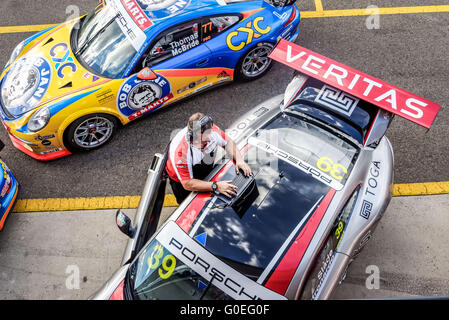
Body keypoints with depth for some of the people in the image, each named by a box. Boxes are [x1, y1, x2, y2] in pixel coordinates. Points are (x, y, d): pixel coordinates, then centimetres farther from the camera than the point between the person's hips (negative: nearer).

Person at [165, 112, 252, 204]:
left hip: (207, 174, 4)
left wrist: (239, 159, -26)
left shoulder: (211, 129, -30)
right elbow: (187, 184, -35)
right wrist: (216, 186, -44)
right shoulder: (180, 150, -42)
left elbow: (228, 142, -9)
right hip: (182, 182, -4)